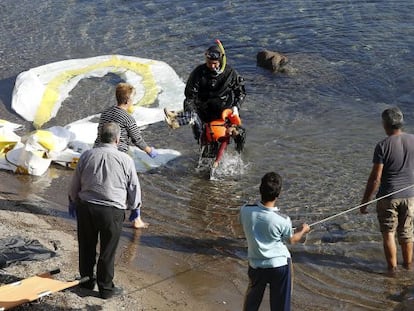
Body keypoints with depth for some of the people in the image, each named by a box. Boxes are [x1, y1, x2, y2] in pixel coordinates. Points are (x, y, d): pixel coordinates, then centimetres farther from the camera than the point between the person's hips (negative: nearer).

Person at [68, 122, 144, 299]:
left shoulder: (86, 155, 0)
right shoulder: (125, 160, -7)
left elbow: (75, 183, 9)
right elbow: (134, 187, 1)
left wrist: (73, 202, 27)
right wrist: (135, 208, 19)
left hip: (85, 207, 3)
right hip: (112, 211, -3)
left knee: (86, 246, 19)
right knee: (107, 251, 8)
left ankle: (86, 280, 33)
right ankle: (105, 288, 17)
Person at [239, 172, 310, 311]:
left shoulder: (245, 211, -17)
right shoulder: (282, 220, -23)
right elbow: (292, 240, -3)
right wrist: (303, 230, 20)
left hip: (256, 265, 3)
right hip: (279, 265, -3)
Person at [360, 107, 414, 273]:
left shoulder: (383, 146, -17)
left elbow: (375, 178, -17)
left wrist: (364, 202, -9)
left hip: (388, 197, -4)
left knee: (388, 233, 11)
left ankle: (392, 267, 17)